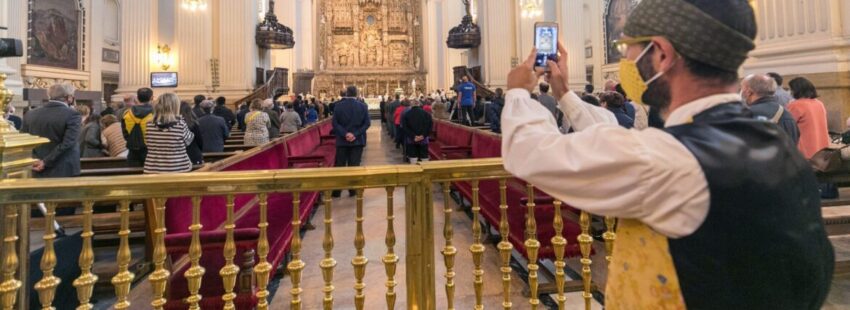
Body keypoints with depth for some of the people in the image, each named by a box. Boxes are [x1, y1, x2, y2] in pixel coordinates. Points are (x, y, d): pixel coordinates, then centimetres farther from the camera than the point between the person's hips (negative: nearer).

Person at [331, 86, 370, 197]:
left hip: (342, 140, 0)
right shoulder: (363, 106, -1)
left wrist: (345, 134, -12)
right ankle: (353, 189, 8)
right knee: (354, 165, 5)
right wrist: (355, 134, -12)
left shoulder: (338, 106, -2)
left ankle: (337, 190, 12)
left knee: (340, 166, 8)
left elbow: (335, 123, -9)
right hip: (357, 140, 0)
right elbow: (367, 123, -6)